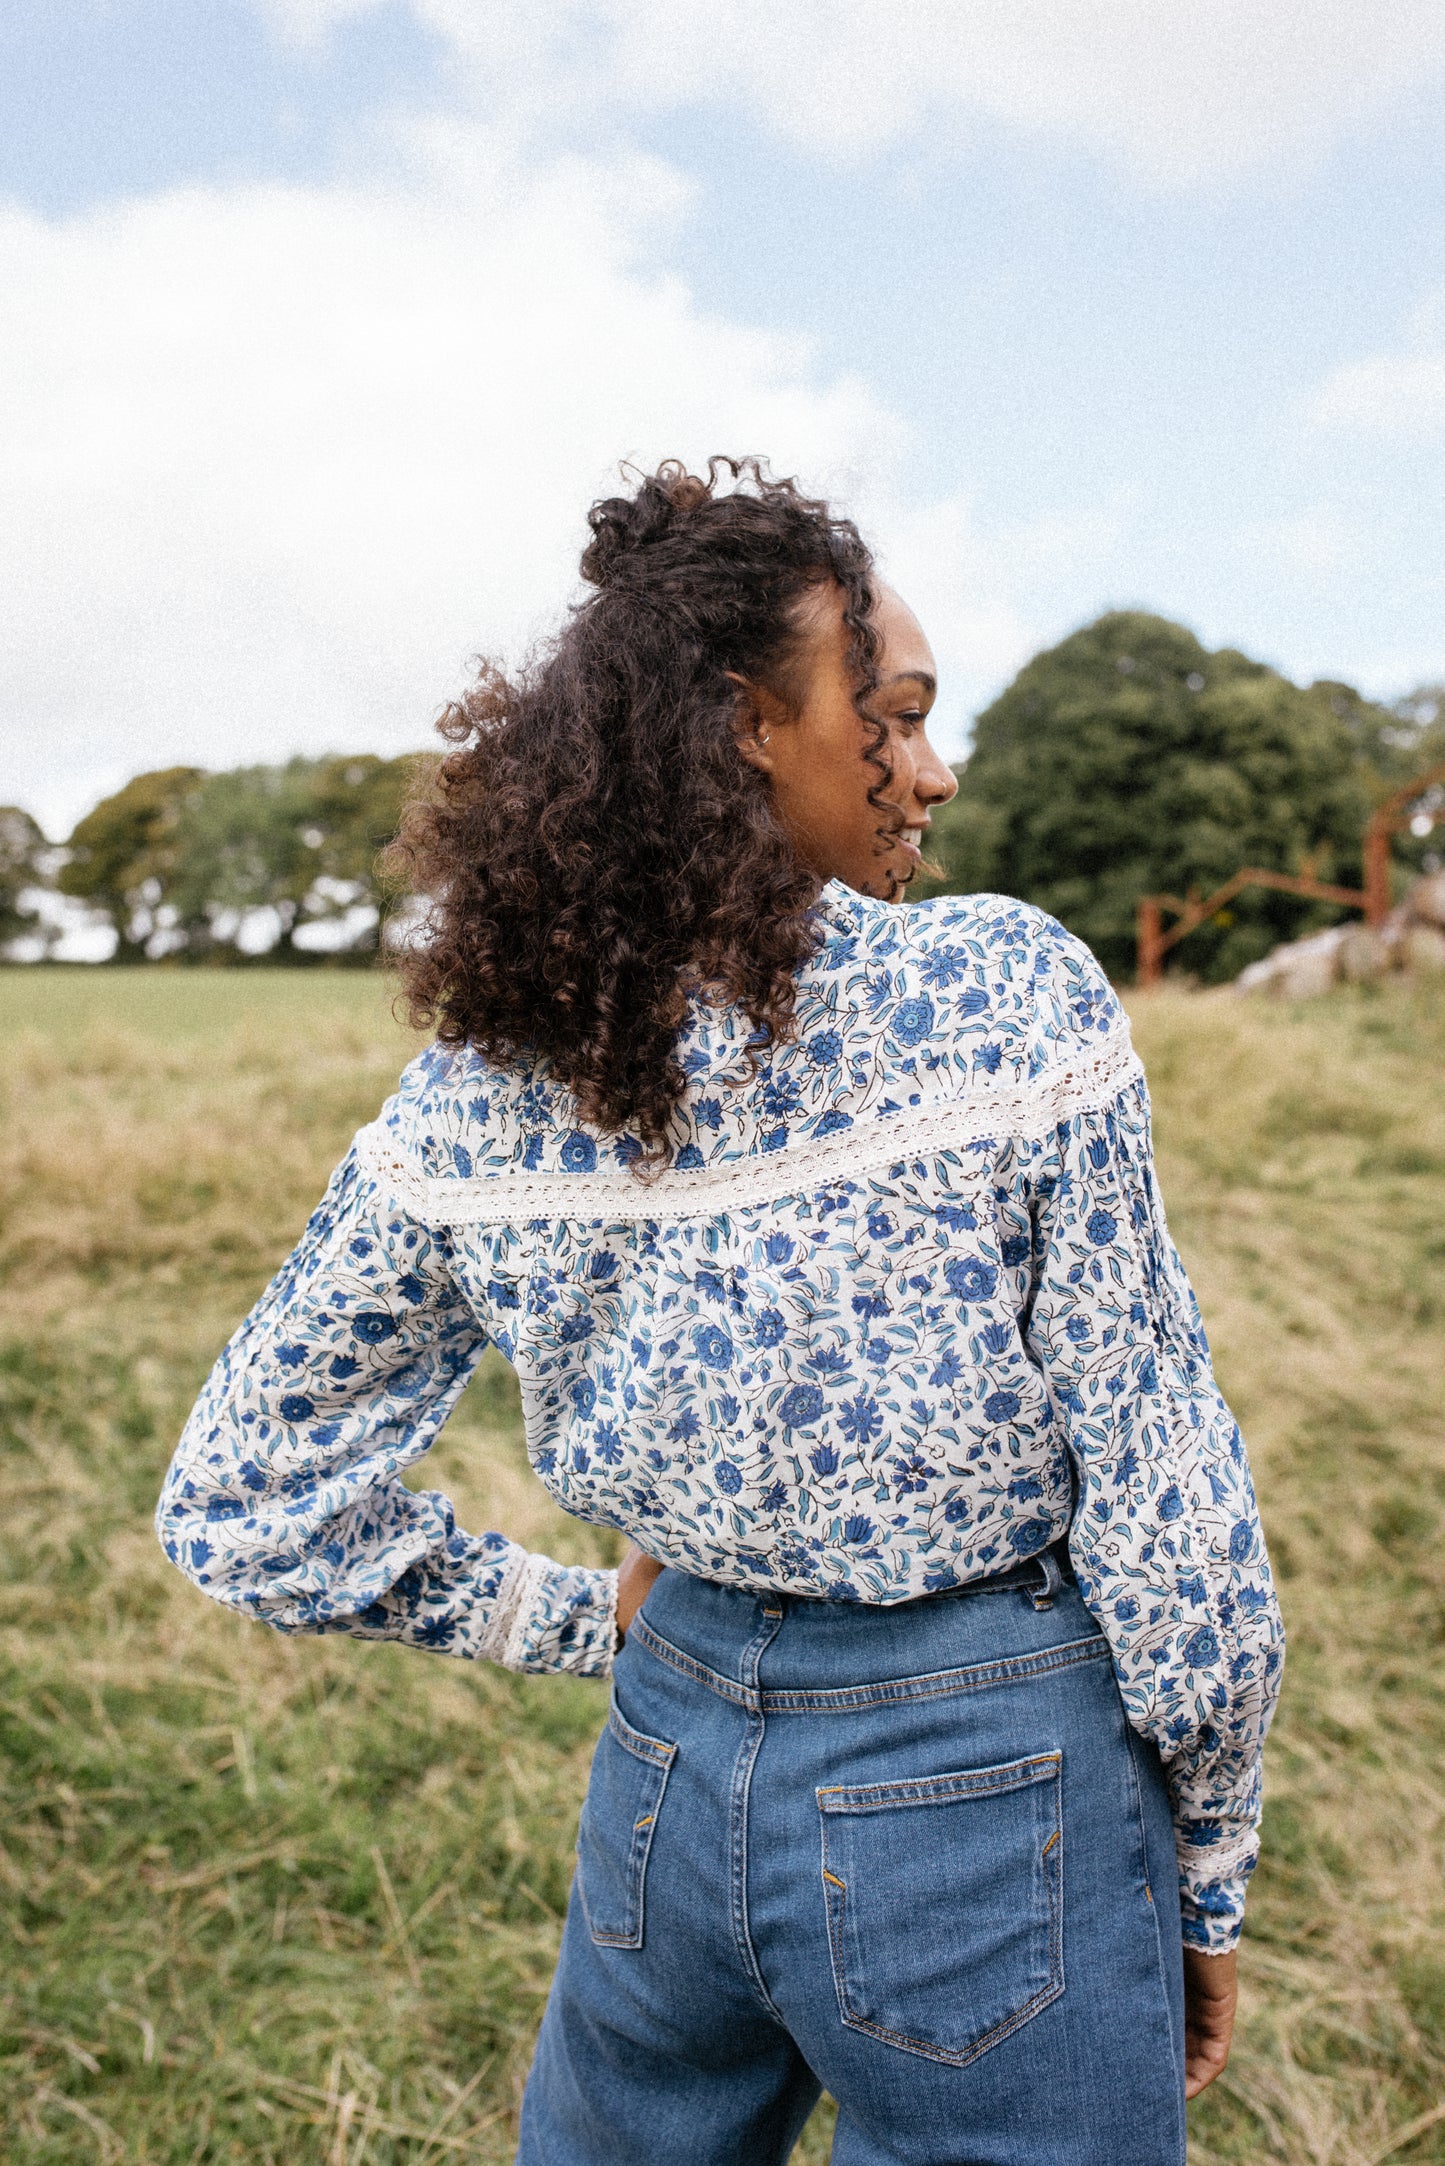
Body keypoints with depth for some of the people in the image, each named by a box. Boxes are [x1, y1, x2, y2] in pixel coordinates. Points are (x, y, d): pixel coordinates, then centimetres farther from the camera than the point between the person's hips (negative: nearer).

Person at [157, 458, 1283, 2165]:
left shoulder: (473, 1089, -7)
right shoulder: (1006, 992, -19)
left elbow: (241, 1510, 0)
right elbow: (1159, 1480, -15)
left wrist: (577, 1614, 7)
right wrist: (1207, 1873, 0)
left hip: (673, 1762, 5)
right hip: (986, 1785, -4)